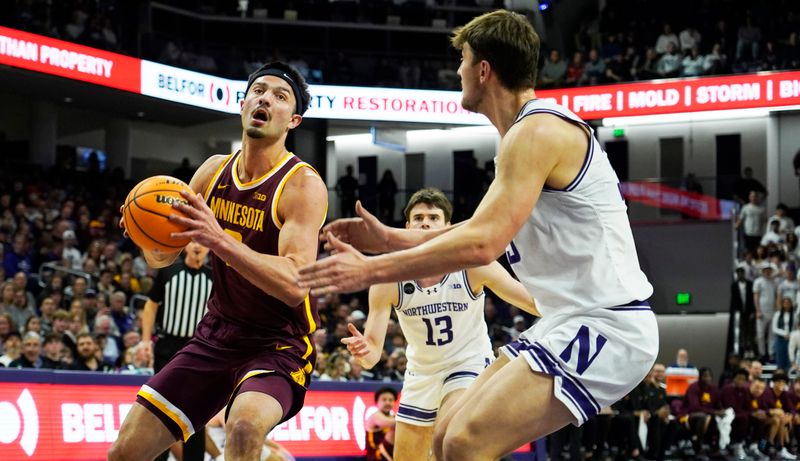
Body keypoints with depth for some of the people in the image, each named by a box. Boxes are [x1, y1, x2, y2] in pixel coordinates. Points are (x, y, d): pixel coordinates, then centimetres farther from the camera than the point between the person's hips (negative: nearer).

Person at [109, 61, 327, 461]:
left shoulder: (303, 184, -16)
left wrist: (219, 240, -39)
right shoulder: (214, 170, 3)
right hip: (217, 334, 6)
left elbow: (295, 285, -29)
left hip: (280, 342, -6)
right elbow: (160, 259, 10)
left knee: (245, 425, -37)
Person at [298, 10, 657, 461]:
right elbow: (488, 233, 27)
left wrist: (371, 270, -21)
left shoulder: (537, 131, -16)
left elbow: (482, 245, -26)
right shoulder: (533, 131, 17)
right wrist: (388, 238, 21)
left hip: (605, 326, -11)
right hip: (576, 321, 11)